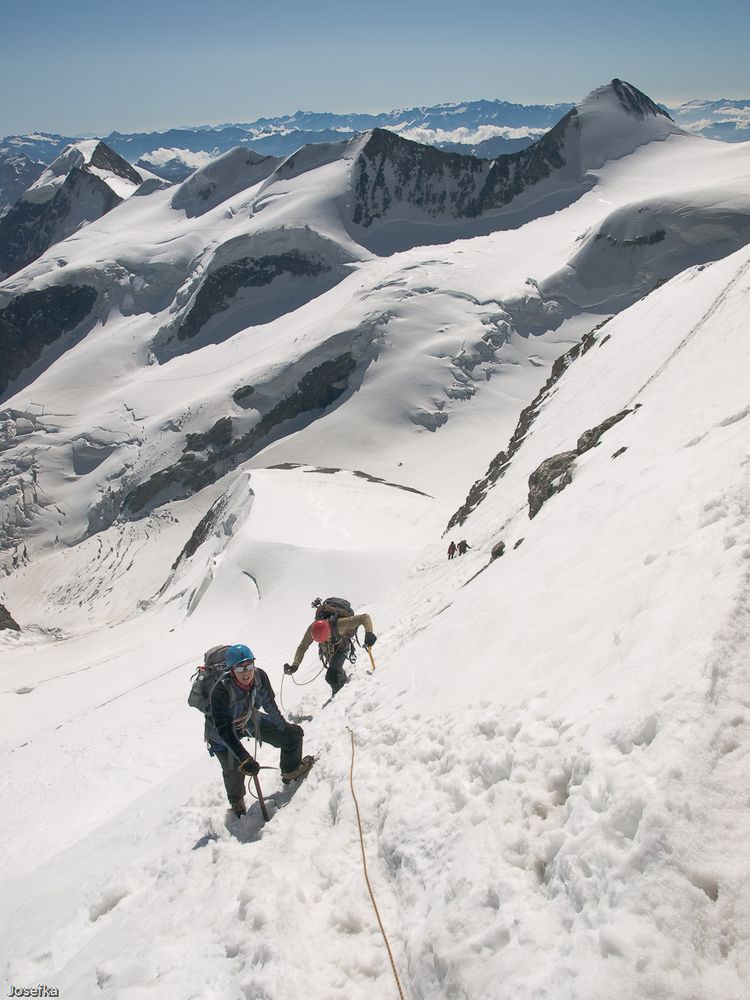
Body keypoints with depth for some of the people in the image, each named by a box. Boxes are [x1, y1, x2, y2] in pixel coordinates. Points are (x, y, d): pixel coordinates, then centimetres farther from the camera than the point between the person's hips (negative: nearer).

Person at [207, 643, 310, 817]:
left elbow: (269, 704, -7)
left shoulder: (260, 676, -26)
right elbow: (224, 730, -40)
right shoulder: (221, 691, -40)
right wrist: (244, 758, -47)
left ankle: (290, 772, 30)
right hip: (223, 734, -4)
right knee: (234, 772, -13)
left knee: (294, 734, 2)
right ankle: (236, 801, 23)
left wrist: (284, 726, 6)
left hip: (249, 720, 5)